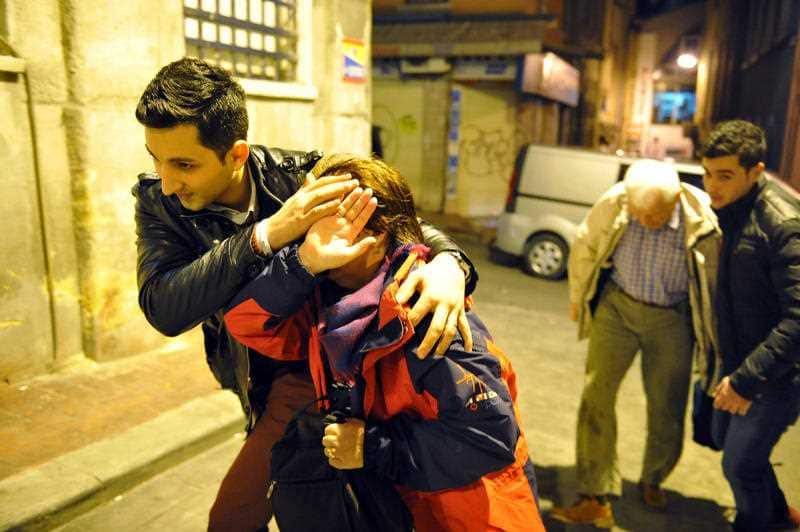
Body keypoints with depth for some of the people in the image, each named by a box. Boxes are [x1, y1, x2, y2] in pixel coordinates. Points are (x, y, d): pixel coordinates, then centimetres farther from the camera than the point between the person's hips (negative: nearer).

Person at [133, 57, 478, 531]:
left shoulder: (300, 177, -23)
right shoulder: (157, 201, -15)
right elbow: (162, 309, -29)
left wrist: (447, 263, -40)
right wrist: (265, 236, -41)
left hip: (313, 364, -3)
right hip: (259, 377, 4)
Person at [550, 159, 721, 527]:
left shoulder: (703, 219, -21)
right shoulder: (613, 203, -19)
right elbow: (584, 248, -1)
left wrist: (715, 338, 3)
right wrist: (578, 298, 10)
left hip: (673, 319, 0)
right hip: (617, 306, 1)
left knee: (667, 409, 9)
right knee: (596, 395, -7)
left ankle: (652, 481, 37)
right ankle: (595, 499, 2)